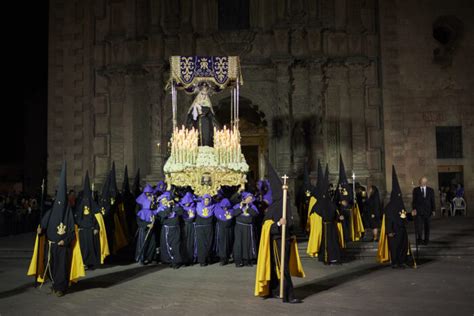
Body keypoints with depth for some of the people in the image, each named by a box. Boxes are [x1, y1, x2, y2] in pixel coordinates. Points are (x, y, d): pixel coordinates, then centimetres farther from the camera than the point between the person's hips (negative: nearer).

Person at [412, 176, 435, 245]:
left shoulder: (431, 190, 8)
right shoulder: (415, 190, 5)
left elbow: (432, 201, 7)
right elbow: (414, 200, 2)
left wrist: (433, 210, -1)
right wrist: (414, 209, -10)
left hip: (427, 211, 2)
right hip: (418, 211, -1)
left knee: (427, 226, 8)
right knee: (419, 225, -12)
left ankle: (426, 240, 16)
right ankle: (419, 238, -12)